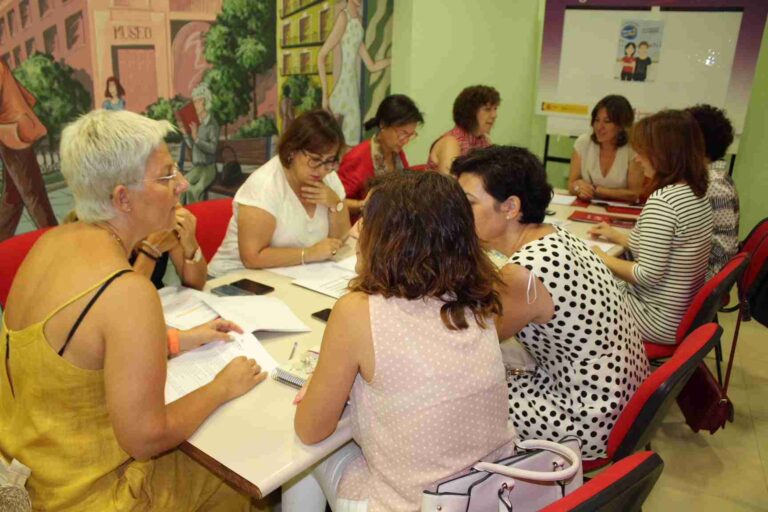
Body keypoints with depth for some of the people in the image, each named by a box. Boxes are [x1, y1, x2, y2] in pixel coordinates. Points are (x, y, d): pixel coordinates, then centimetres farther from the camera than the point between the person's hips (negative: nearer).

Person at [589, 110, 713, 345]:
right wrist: (618, 237, 16)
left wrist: (602, 258, -11)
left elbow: (648, 274, -25)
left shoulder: (662, 200, -26)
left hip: (660, 322, -8)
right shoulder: (697, 193, 2)